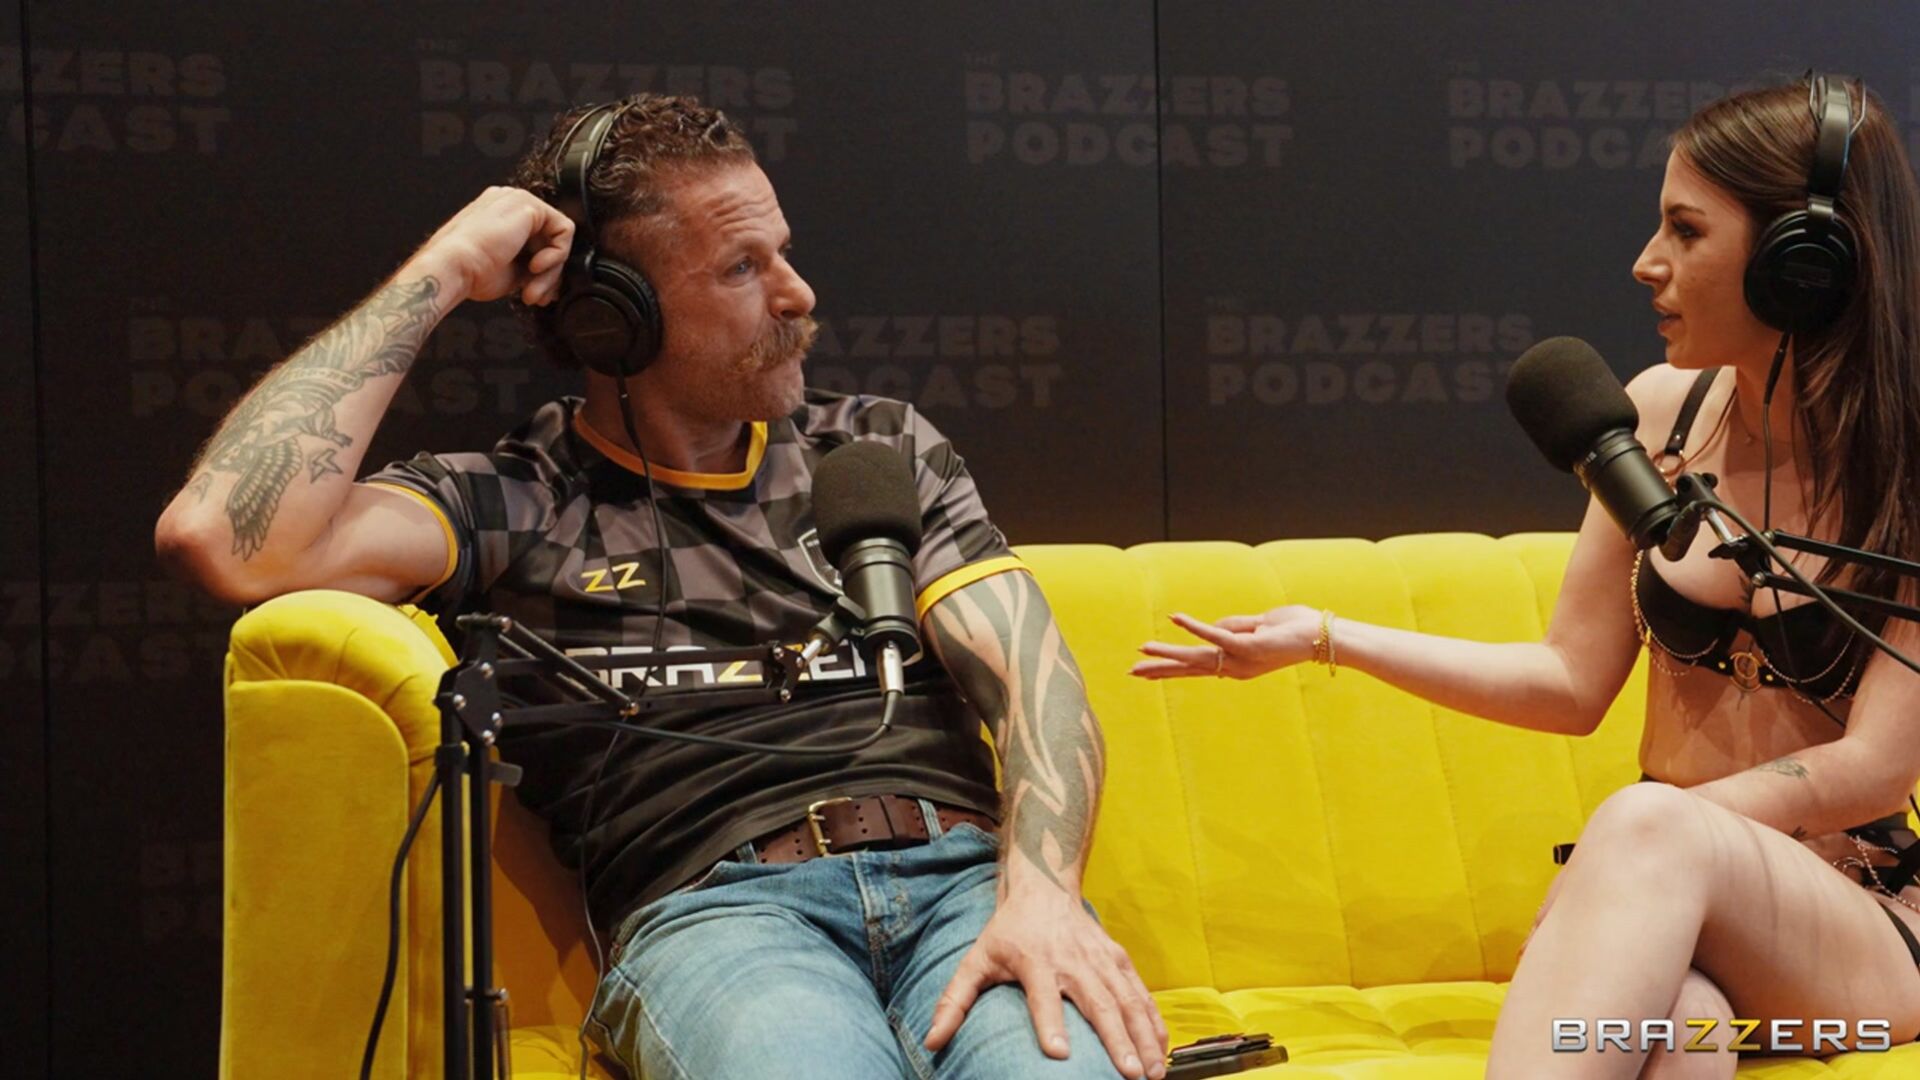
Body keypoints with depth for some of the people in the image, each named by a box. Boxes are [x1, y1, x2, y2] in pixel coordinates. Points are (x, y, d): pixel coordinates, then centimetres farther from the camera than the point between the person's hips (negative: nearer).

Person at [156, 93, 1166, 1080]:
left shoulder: (882, 447, 23)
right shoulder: (513, 505, 12)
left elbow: (1036, 685, 11)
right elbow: (227, 539, -5)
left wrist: (1041, 891, -12)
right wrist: (440, 275, 2)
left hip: (962, 870, 3)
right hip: (715, 903, -2)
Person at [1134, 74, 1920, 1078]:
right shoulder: (1665, 410, 6)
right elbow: (1574, 682, 9)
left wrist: (1651, 836, -16)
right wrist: (1329, 637, 3)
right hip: (1661, 907, 2)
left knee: (1648, 828, -39)